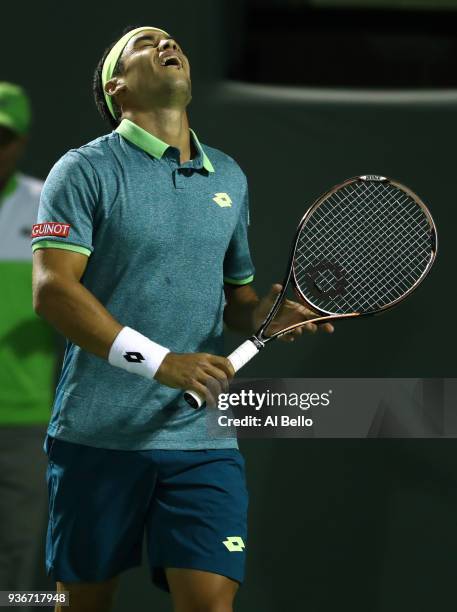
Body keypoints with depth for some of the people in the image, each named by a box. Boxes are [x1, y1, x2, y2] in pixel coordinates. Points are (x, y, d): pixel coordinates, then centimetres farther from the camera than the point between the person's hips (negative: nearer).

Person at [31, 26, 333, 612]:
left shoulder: (229, 177, 15)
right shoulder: (85, 170, -3)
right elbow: (53, 289, -14)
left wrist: (264, 311, 0)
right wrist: (161, 361, -22)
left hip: (201, 435, 3)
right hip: (99, 433, -3)